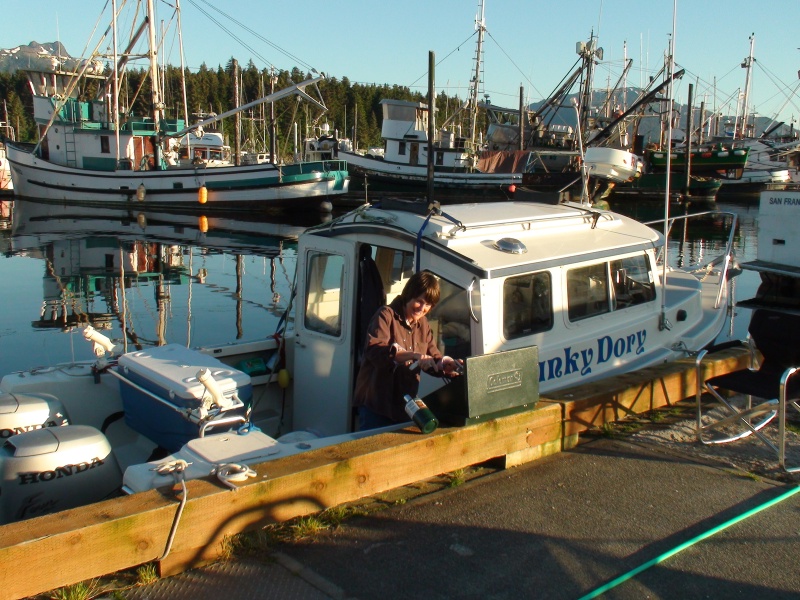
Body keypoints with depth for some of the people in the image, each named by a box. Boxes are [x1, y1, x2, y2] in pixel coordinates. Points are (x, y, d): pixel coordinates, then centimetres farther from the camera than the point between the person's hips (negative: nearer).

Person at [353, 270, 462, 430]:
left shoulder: (423, 324, 13)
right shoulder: (386, 315, -9)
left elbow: (434, 358, 10)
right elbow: (374, 350, -26)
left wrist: (443, 365, -14)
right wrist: (414, 355, -36)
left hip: (405, 405, 6)